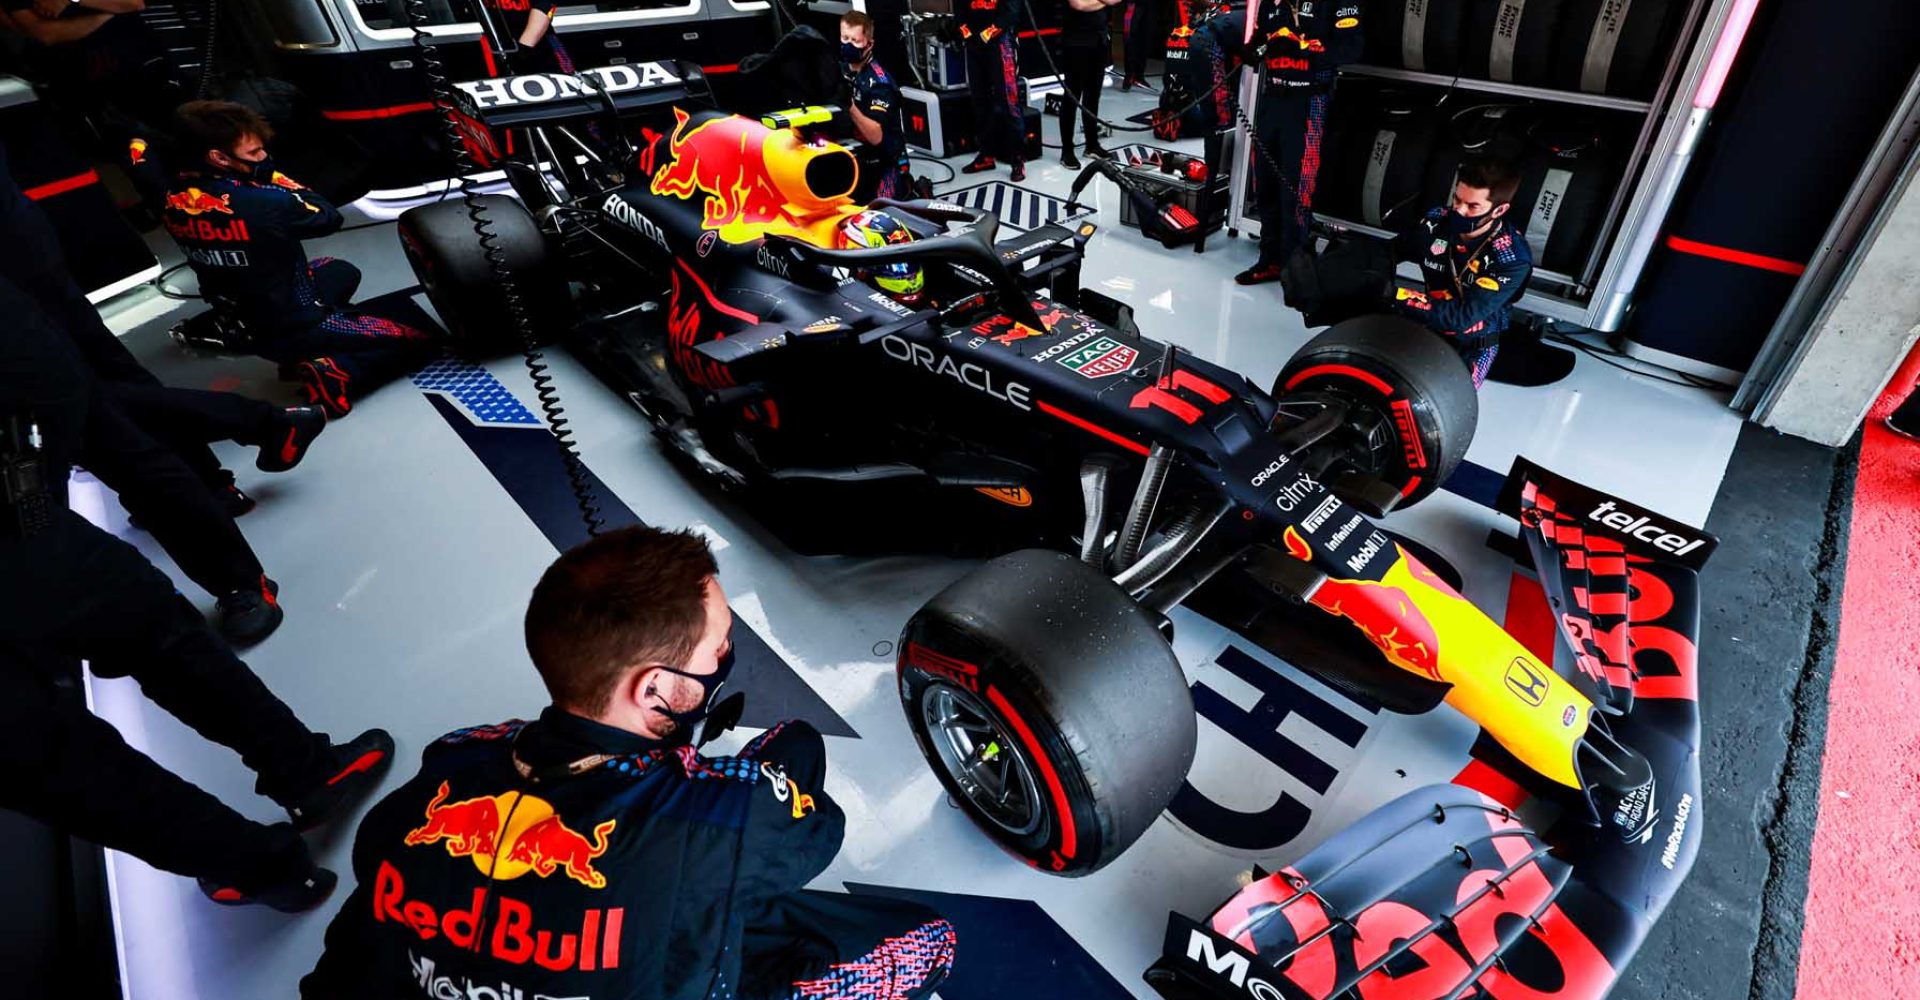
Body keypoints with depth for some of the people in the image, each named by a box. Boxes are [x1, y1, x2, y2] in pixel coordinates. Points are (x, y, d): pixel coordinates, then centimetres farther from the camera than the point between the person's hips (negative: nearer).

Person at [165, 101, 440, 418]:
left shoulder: (172, 198, -6)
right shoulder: (261, 203, -30)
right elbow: (328, 216, -12)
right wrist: (268, 172, -5)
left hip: (244, 323, 8)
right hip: (294, 327, -8)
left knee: (342, 272, 30)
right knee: (421, 343, 1)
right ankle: (332, 374, -14)